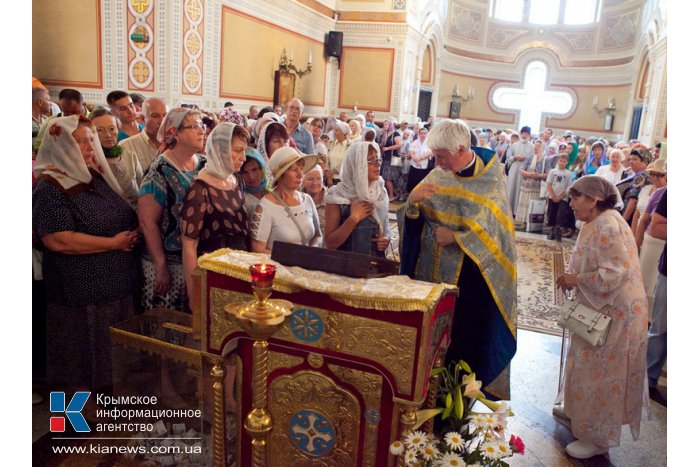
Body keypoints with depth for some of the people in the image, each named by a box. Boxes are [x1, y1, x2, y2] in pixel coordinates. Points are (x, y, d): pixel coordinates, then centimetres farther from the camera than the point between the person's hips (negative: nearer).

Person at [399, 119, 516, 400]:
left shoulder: (490, 180, -9)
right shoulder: (438, 176, 2)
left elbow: (495, 229, -11)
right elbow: (413, 218, 2)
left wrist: (455, 237, -16)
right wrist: (413, 201, -19)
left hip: (471, 272, -3)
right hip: (432, 269, 4)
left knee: (466, 335, 6)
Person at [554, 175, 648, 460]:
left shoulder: (608, 226, -24)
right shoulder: (592, 224, 7)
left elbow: (613, 274, -28)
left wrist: (576, 280, -20)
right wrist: (571, 277, 0)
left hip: (614, 313, -10)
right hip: (597, 310, 10)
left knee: (601, 374, 3)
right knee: (586, 365, 23)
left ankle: (598, 438, 18)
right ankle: (577, 409, 43)